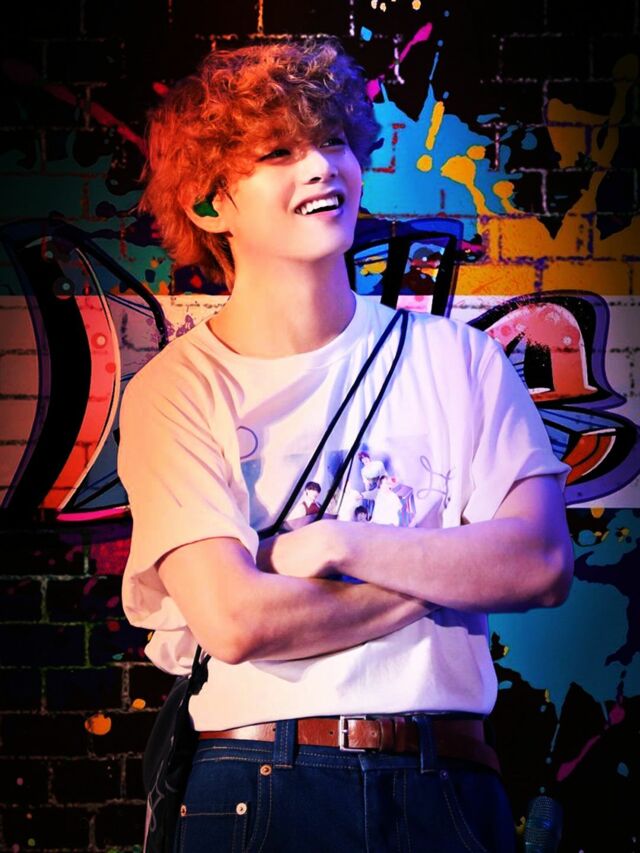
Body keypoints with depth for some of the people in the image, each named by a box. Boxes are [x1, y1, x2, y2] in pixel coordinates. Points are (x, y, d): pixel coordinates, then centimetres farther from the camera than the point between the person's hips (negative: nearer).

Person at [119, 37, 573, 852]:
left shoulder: (455, 358, 5)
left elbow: (541, 563, -5)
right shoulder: (177, 391, -4)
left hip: (446, 786, 2)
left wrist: (342, 545, -13)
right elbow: (236, 621, -14)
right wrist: (446, 573, -7)